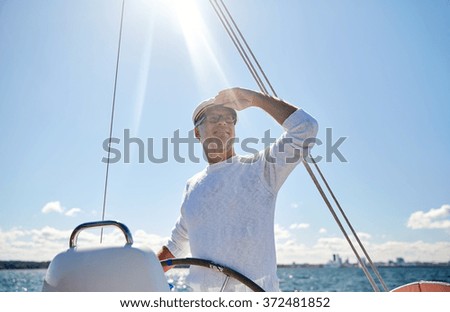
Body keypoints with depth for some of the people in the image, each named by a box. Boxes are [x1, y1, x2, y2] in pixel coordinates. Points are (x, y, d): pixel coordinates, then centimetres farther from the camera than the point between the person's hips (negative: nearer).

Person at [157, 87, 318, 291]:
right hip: (202, 293, 5)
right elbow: (178, 244, 23)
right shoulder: (192, 186, 13)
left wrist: (253, 98, -8)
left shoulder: (259, 168, -2)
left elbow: (305, 127, -13)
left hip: (256, 291, -4)